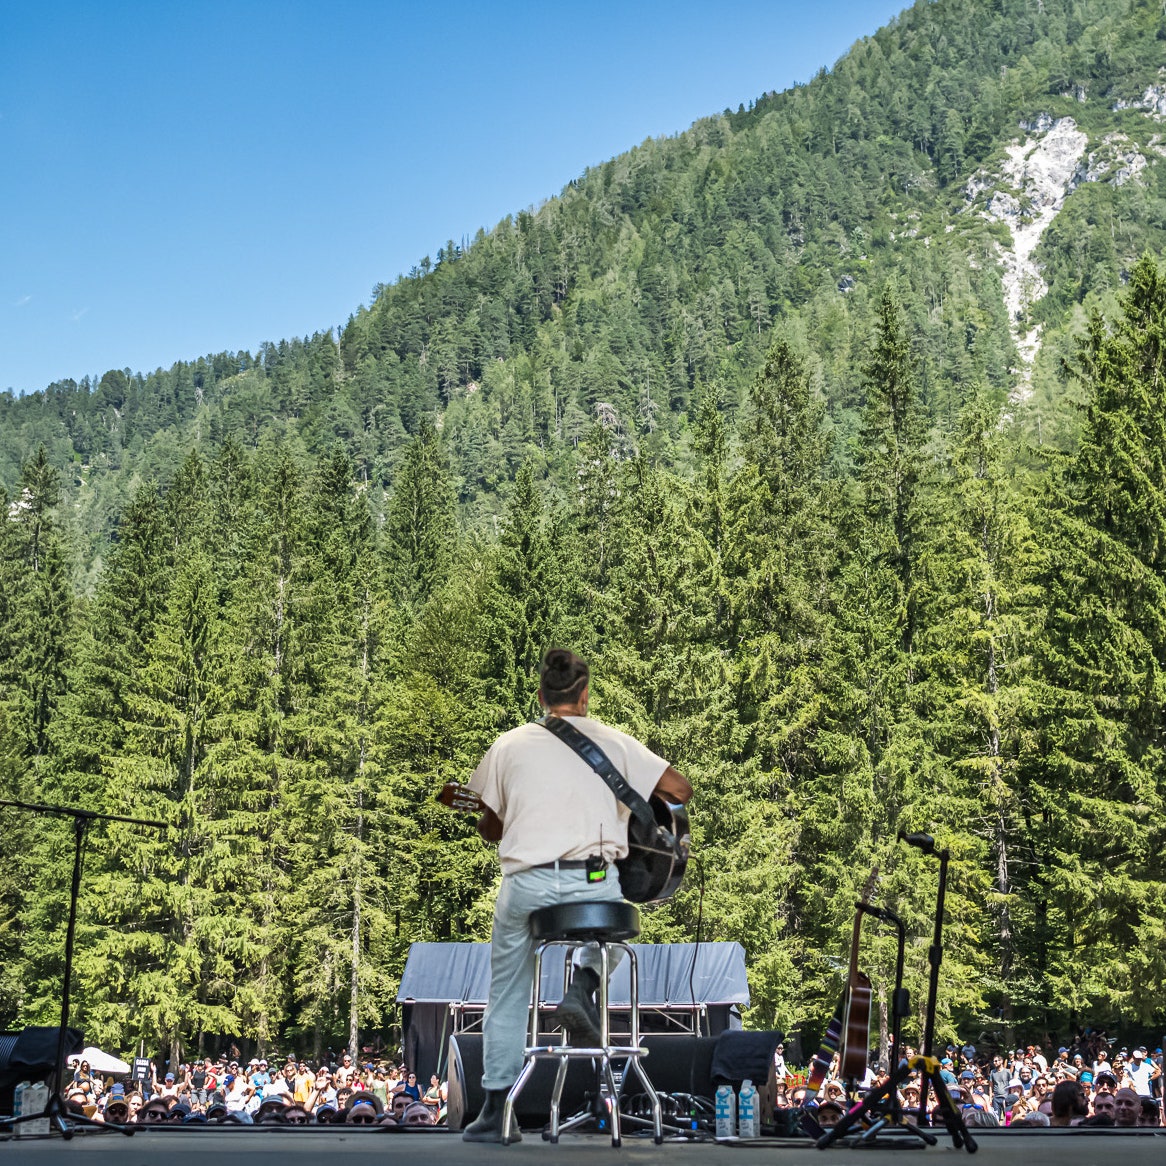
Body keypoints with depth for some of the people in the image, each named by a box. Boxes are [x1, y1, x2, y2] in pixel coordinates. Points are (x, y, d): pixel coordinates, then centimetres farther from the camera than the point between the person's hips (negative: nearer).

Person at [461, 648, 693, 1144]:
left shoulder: (509, 745, 7)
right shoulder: (612, 742, 5)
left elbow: (489, 828, 13)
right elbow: (681, 791, 4)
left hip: (526, 883, 0)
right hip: (594, 880, 0)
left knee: (507, 998, 17)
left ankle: (495, 1110, 16)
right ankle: (583, 984, 6)